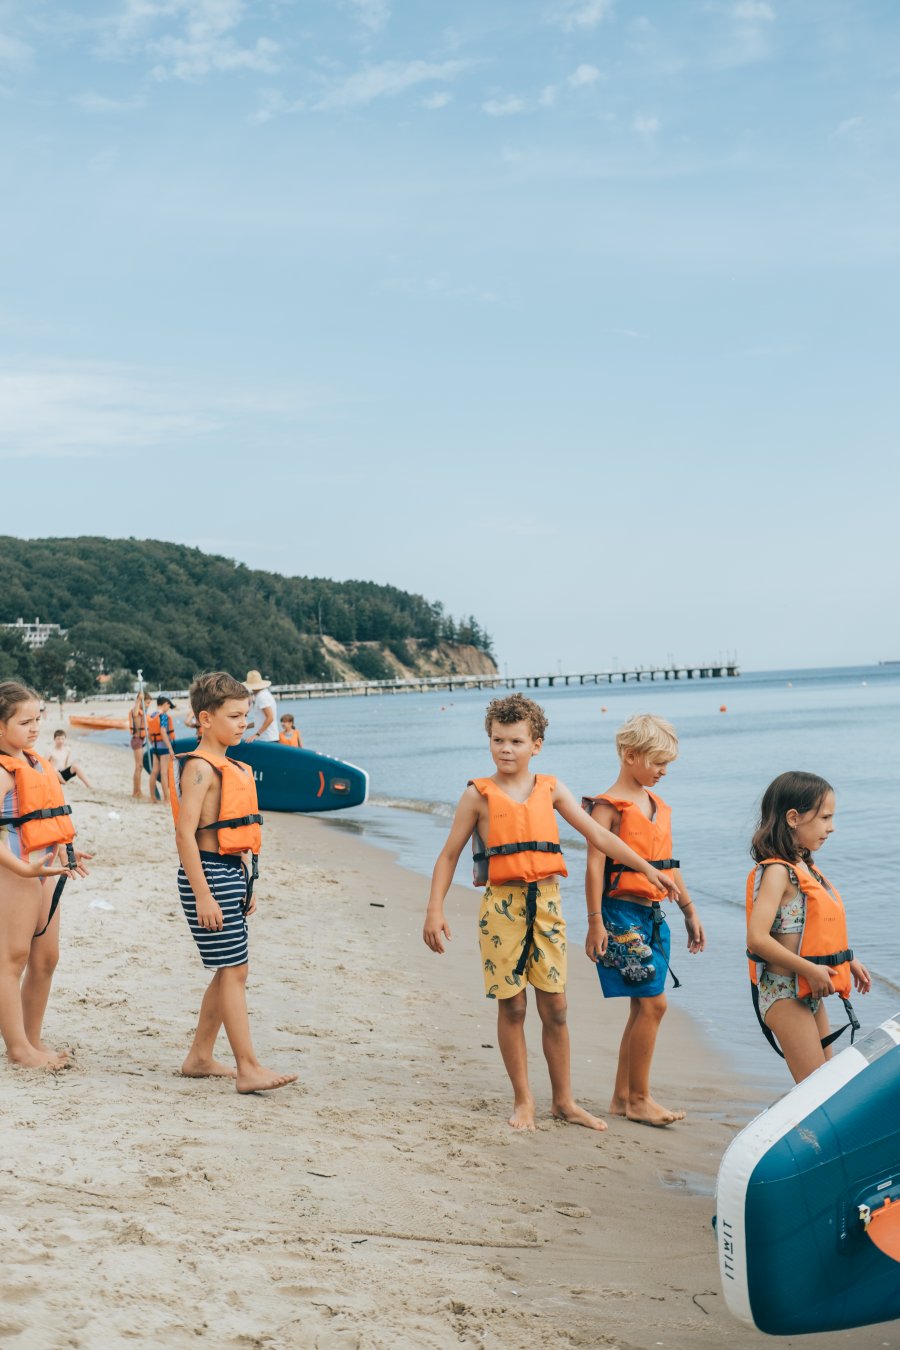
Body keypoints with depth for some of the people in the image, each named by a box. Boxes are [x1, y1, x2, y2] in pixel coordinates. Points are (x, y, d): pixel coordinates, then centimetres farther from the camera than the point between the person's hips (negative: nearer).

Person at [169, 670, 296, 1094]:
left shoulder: (230, 768, 16)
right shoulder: (199, 768, -13)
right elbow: (185, 834, -19)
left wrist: (246, 885, 22)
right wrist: (202, 895, -22)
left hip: (233, 873, 10)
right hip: (209, 874, -10)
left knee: (228, 972, 13)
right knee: (234, 970, -9)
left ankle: (200, 1057, 23)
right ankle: (248, 1068, -6)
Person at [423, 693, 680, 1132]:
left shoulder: (550, 789, 7)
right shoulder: (479, 795, -1)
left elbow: (598, 836, 10)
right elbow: (449, 855, 3)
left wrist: (648, 869, 7)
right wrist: (435, 910, -6)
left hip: (546, 902, 3)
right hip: (503, 904, -2)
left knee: (555, 1007, 5)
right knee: (512, 1006, 3)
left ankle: (564, 1101, 18)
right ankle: (523, 1100, 17)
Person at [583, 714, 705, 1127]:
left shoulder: (657, 805, 14)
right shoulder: (608, 806, -9)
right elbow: (595, 866, -15)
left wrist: (690, 912, 20)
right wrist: (595, 922, -20)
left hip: (653, 915, 8)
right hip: (622, 913, -8)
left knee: (642, 1007, 9)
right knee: (653, 1003, -10)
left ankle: (622, 1097, 18)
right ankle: (639, 1098, 2)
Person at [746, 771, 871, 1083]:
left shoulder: (804, 867, 10)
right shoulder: (777, 871, -18)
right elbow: (757, 938, -27)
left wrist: (848, 961, 14)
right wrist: (810, 970, -23)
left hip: (810, 992, 10)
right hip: (784, 995, -10)